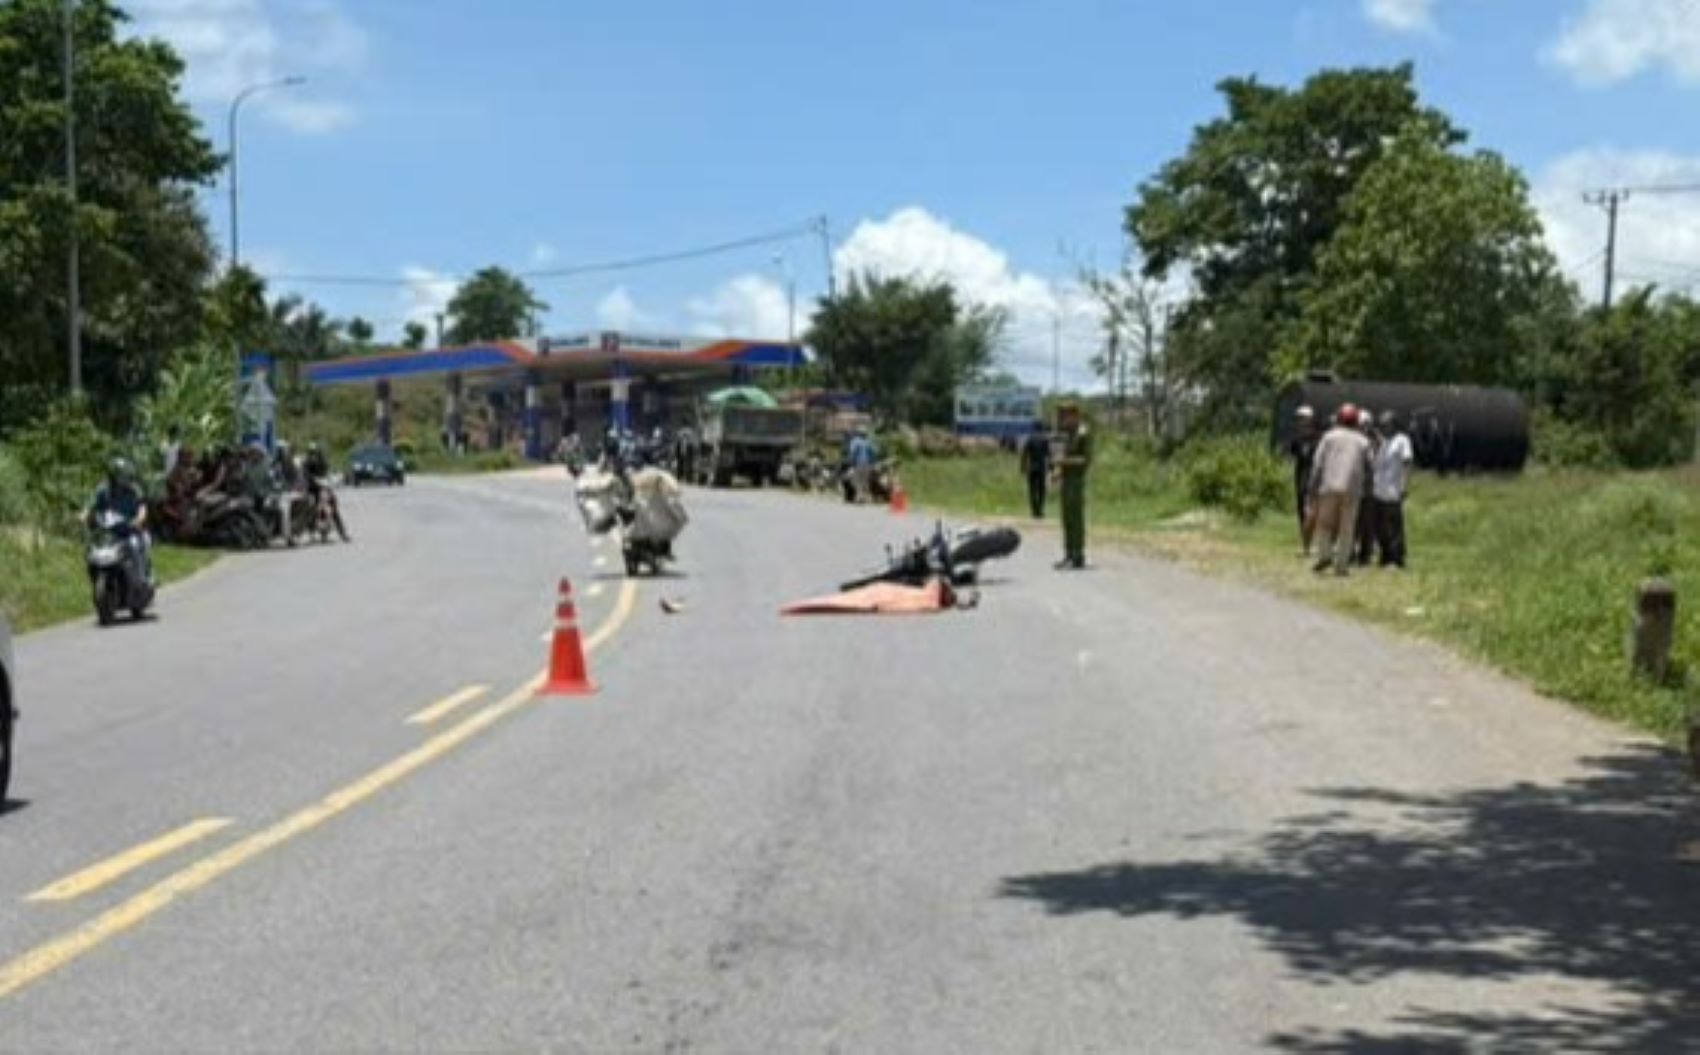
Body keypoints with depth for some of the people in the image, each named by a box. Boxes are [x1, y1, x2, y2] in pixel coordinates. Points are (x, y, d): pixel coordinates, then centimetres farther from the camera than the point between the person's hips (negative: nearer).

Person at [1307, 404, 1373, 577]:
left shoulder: (1329, 437, 8)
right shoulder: (1362, 442, 13)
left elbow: (1318, 464, 1)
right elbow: (1367, 469, 12)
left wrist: (1313, 488, 2)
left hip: (1329, 486, -1)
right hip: (1352, 489, 1)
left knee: (1324, 523, 9)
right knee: (1346, 529, 3)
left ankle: (1324, 554, -9)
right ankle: (1341, 565, 0)